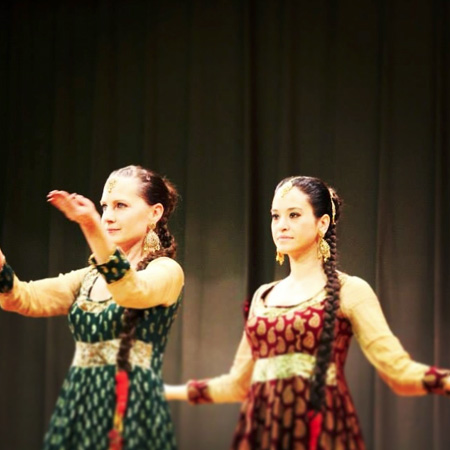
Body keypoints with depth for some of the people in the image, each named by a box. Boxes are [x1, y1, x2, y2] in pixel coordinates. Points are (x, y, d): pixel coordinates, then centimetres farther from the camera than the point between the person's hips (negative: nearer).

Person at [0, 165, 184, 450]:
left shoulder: (166, 271, -4)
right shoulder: (90, 277, 15)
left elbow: (132, 292, -27)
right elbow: (23, 299, 2)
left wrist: (93, 228, -40)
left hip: (133, 415, -6)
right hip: (77, 413, 6)